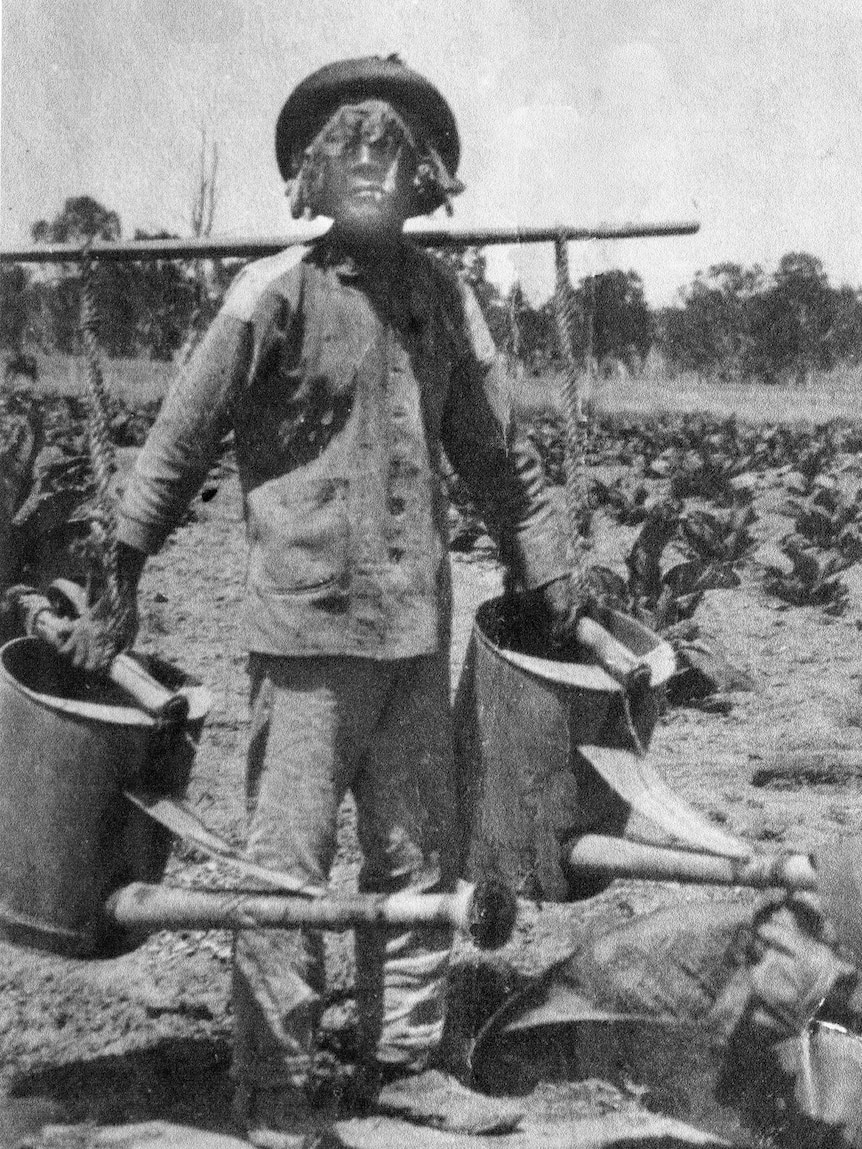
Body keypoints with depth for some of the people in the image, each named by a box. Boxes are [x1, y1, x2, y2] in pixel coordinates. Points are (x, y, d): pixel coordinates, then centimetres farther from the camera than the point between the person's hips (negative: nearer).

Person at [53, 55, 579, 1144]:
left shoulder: (444, 298, 8)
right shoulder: (275, 294, -7)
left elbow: (498, 454, 17)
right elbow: (178, 444, -4)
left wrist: (548, 581, 19)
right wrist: (116, 592, -4)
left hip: (416, 625, 5)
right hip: (305, 624, -5)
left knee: (420, 853, 12)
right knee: (288, 864, -1)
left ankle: (403, 1061, 27)